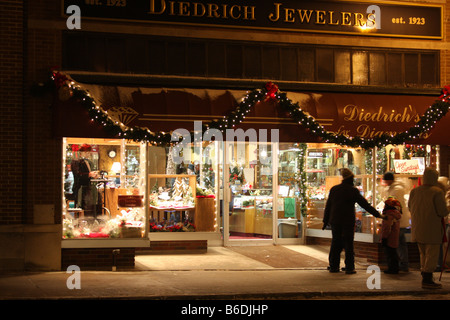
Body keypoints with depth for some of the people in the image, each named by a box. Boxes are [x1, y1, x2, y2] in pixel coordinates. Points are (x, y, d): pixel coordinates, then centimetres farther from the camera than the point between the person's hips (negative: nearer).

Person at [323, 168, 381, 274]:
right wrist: (377, 214, 1)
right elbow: (365, 204, -6)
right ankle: (349, 267, -1)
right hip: (348, 222, -4)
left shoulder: (334, 189, 7)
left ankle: (333, 266, 10)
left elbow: (328, 206, 9)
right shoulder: (353, 191, -6)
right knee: (348, 245, 0)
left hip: (335, 221, 4)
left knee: (335, 244, 9)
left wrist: (325, 221, 15)